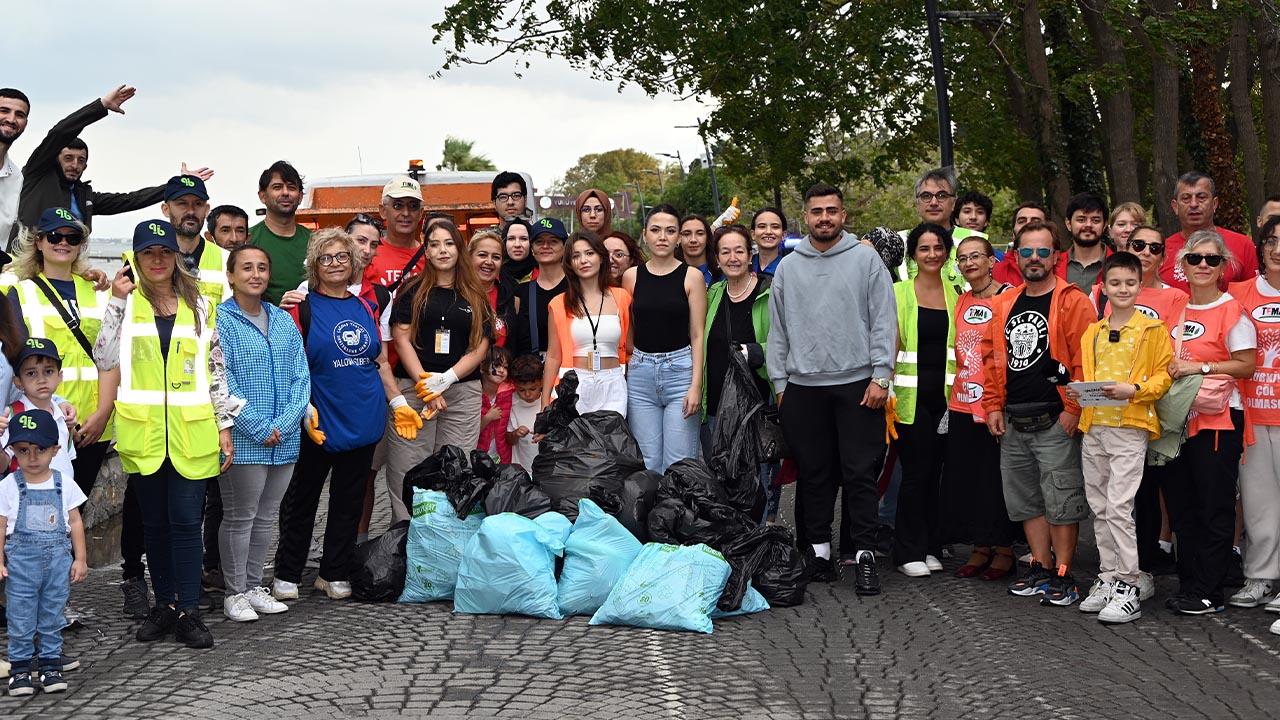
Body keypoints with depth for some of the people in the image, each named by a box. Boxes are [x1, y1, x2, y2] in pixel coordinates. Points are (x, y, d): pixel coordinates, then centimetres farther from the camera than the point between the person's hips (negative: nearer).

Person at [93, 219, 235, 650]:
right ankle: (165, 604, 20)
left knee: (186, 520, -4)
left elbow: (216, 369, 11)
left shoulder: (199, 306, 9)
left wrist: (225, 425, 6)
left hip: (191, 432, 0)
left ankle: (188, 611, 2)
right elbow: (105, 360, -7)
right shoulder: (126, 303, 5)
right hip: (142, 431, 0)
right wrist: (116, 302, -10)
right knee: (155, 521, 9)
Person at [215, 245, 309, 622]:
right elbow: (221, 382, -14)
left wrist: (285, 423, -8)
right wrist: (259, 428, -16)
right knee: (239, 518, 2)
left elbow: (301, 376, 6)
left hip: (284, 439, 6)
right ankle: (235, 592, 13)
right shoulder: (219, 321, -7)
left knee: (266, 517, 14)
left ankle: (254, 585, 25)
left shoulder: (284, 321, 10)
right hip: (242, 441, -5)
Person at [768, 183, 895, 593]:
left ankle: (865, 555, 1)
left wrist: (880, 376, -8)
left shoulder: (866, 259, 3)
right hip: (803, 386, 3)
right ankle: (818, 550, 17)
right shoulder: (788, 267, 12)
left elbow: (884, 321, -1)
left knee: (860, 473, -3)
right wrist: (780, 382, 7)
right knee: (814, 473, 8)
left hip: (857, 383, -3)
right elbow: (777, 331, 13)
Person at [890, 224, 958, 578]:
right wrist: (887, 391, -11)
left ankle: (931, 548, 16)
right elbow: (892, 345, -2)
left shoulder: (956, 294, 11)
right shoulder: (899, 292, 2)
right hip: (912, 395, -3)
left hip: (946, 394, 3)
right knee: (916, 472, -4)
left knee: (936, 471, 5)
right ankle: (909, 552, 5)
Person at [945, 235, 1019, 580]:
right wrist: (958, 390, 15)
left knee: (997, 477, -1)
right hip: (962, 403, 6)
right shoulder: (961, 301, 13)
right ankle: (980, 548, 19)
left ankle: (1004, 550, 12)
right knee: (964, 476, 8)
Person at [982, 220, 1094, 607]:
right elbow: (992, 357, 17)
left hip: (1056, 423, -7)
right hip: (1013, 424, 7)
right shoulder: (1003, 304, 12)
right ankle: (1041, 571, 24)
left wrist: (1073, 410, -15)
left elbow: (1085, 360, -12)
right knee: (1027, 501, 13)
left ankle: (1064, 577, 6)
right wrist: (993, 406, 10)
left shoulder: (1072, 302, -7)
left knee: (1061, 502, -2)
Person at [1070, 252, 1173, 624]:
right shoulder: (1092, 333, 14)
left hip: (1130, 428, -6)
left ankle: (1128, 587, -4)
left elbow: (1162, 377, -4)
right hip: (1093, 428, 6)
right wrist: (1079, 392, 1)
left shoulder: (1153, 329, -1)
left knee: (1119, 507, -11)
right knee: (1099, 509, 9)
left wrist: (1133, 390, -20)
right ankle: (1107, 578, 19)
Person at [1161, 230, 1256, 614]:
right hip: (1179, 419, 7)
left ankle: (1208, 593, 4)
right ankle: (1188, 586, 20)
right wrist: (1171, 367, 4)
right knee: (1181, 506, 11)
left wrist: (1200, 367, -18)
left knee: (1214, 507, -1)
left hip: (1217, 419, -7)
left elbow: (1247, 365, -12)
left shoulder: (1232, 311, -7)